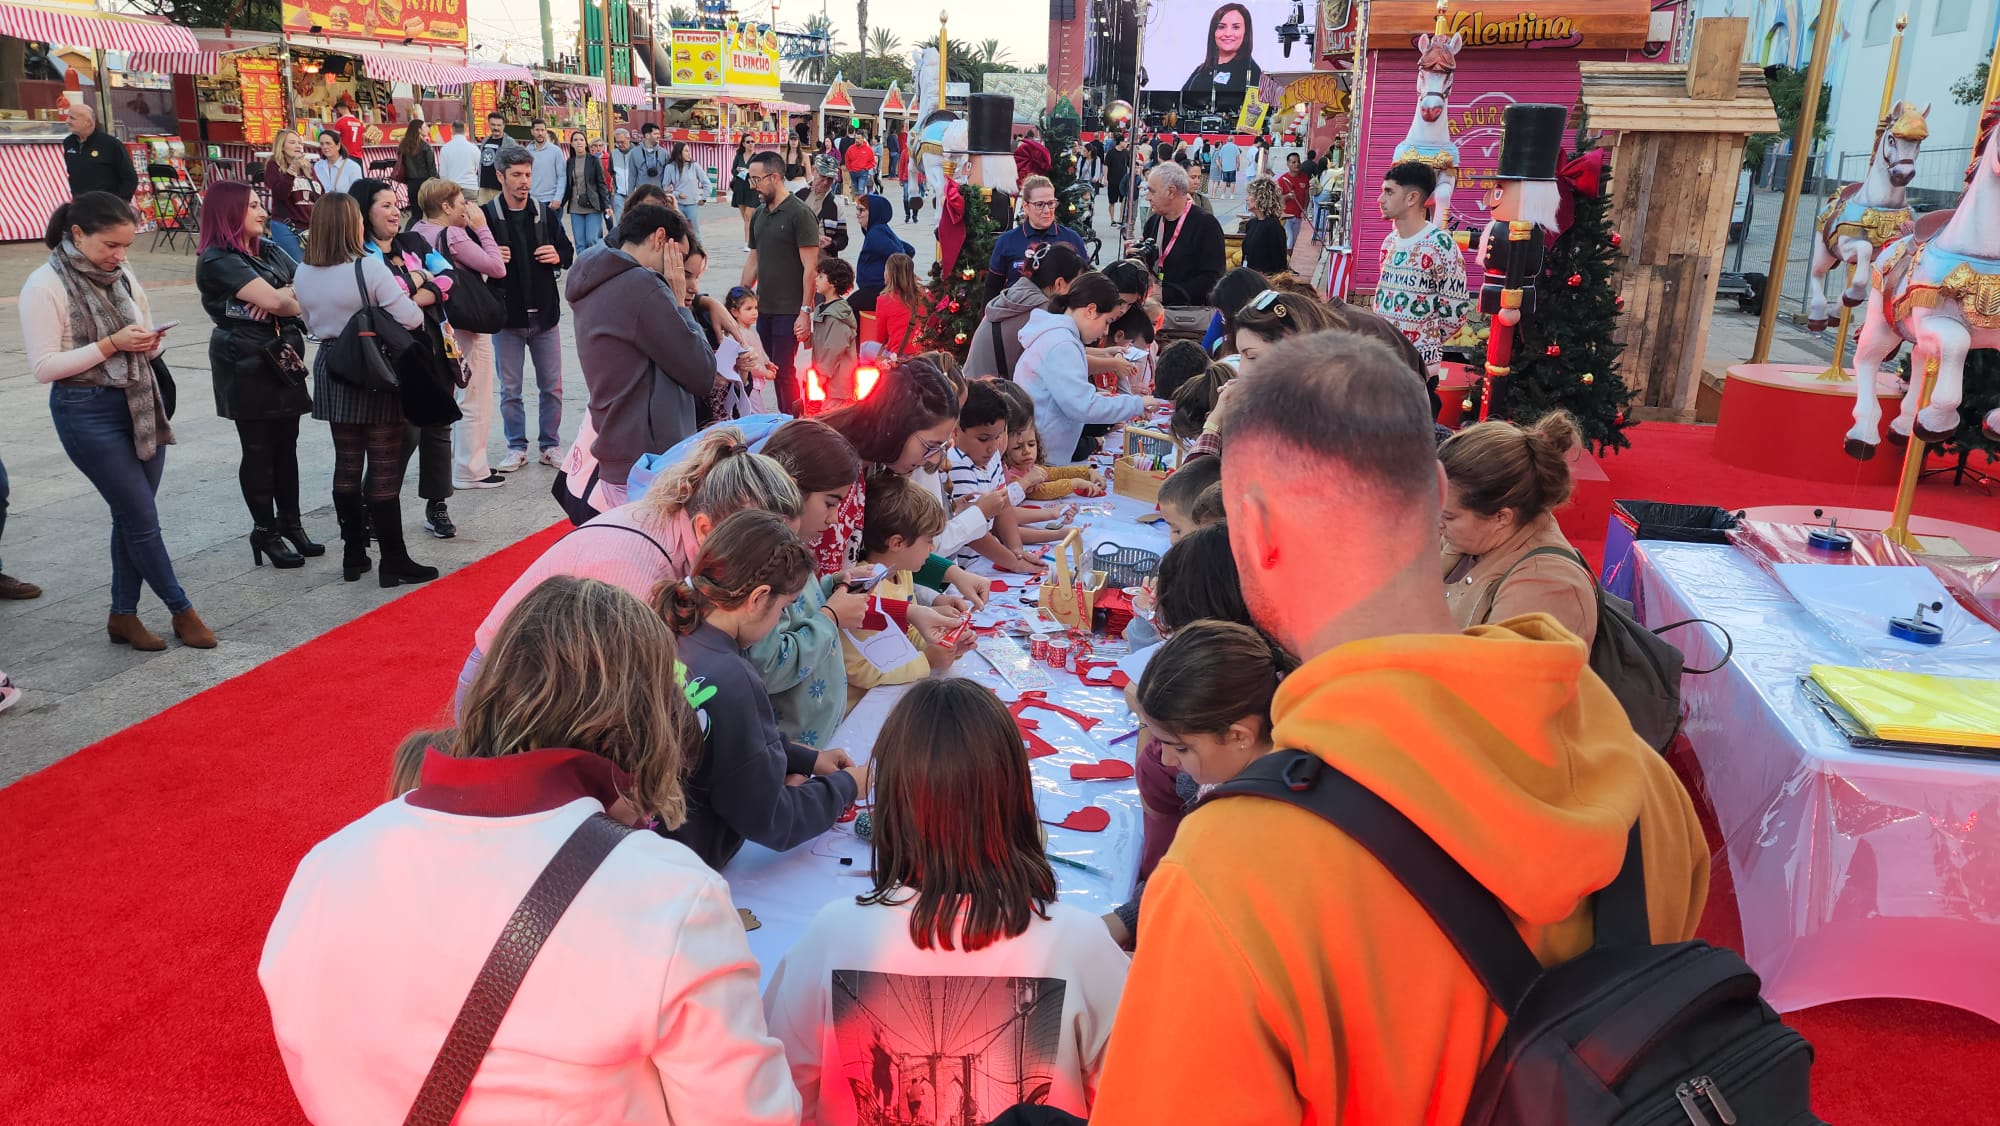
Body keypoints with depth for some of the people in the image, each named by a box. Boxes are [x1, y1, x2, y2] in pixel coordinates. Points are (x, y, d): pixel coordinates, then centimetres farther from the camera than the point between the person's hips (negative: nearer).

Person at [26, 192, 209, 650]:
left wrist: (150, 341, -6)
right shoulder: (45, 286, -12)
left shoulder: (122, 276, 7)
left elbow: (145, 342, 17)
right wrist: (111, 345, -20)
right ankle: (182, 610, 11)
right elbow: (43, 367, -14)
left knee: (132, 516, 10)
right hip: (88, 412, -6)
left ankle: (124, 616, 21)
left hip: (141, 404, 6)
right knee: (142, 518, -2)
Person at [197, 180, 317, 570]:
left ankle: (291, 523, 20)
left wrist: (282, 298, -14)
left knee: (286, 444, 10)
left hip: (283, 358, 6)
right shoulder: (217, 261, -11)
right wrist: (299, 298, 0)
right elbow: (272, 300, -20)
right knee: (259, 450, 1)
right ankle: (265, 532, 10)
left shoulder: (269, 251, 13)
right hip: (246, 363, -6)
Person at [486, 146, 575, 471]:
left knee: (552, 386, 10)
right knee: (510, 389, 8)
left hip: (545, 312, 3)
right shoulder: (486, 216, -7)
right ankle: (517, 447, 21)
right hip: (507, 315, -2)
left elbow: (568, 253, 12)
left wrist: (558, 257, -10)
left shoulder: (546, 214, 3)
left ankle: (551, 446, 23)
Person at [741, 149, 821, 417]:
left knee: (784, 371, -6)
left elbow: (810, 267, -12)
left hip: (789, 311, -7)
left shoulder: (800, 214, -9)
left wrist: (805, 311, -16)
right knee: (774, 370, 10)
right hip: (764, 309, 7)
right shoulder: (759, 215, 12)